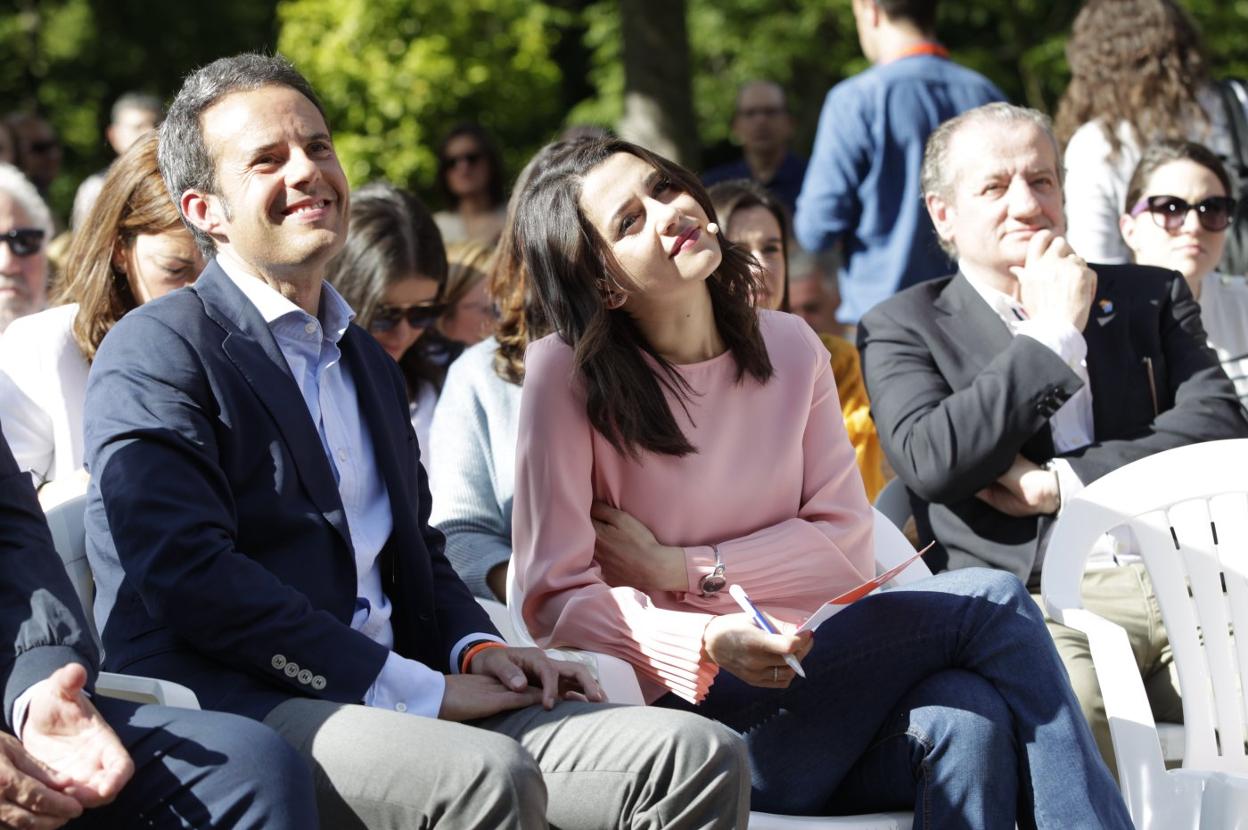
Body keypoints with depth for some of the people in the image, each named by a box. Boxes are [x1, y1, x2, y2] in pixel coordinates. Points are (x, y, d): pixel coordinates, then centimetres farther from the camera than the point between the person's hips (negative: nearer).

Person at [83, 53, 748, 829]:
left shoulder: (371, 362, 26)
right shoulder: (156, 351, -2)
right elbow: (188, 574, -14)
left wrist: (475, 648, 5)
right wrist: (414, 689, -15)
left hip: (395, 703, 8)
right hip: (231, 709, -8)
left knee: (699, 758, -13)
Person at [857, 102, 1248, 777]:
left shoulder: (1151, 297, 22)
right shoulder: (903, 328, 14)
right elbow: (930, 461, -5)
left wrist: (1064, 481, -3)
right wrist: (1052, 335, 0)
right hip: (1034, 603, -3)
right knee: (1060, 701, -38)